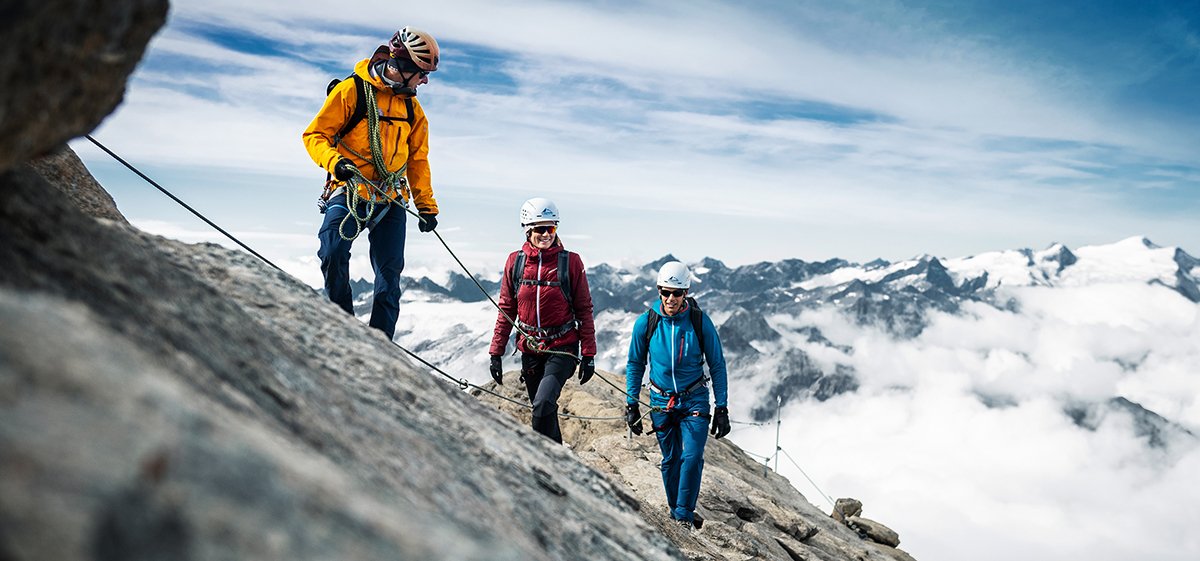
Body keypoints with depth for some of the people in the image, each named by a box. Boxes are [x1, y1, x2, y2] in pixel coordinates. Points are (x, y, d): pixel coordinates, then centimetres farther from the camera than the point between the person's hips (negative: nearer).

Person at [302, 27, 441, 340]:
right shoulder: (351, 91, -5)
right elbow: (314, 135, -5)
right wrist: (334, 162, -25)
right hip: (349, 192, -5)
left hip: (391, 201, 5)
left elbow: (417, 160, 19)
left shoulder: (412, 108, 13)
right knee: (333, 255, -23)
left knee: (390, 273, 2)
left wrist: (426, 205, 14)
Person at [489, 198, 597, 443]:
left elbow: (584, 310, -4)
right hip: (530, 349, 4)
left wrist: (588, 354, -6)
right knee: (544, 410, 14)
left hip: (563, 347, -3)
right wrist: (496, 352, 4)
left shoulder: (570, 261, -8)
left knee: (544, 404, -22)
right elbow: (506, 309, 7)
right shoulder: (515, 261, 0)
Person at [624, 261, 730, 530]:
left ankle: (685, 514, 1)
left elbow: (717, 366, -3)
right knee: (670, 459, 9)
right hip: (661, 400, 1)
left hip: (694, 399, -1)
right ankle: (675, 511, 26)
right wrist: (631, 404, 0)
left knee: (692, 457, -13)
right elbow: (635, 365, 3)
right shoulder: (645, 322, -9)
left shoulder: (700, 322, -12)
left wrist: (722, 409, -4)